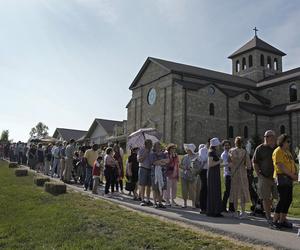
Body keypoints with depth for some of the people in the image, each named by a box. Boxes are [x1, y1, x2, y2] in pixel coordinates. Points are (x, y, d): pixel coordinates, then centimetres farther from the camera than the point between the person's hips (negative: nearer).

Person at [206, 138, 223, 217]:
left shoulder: (214, 152, 14)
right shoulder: (211, 152, -13)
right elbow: (210, 164, -19)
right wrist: (219, 161, -11)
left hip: (215, 173, 9)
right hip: (213, 174, -9)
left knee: (216, 192, 11)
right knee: (213, 192, -5)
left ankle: (216, 211, 17)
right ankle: (211, 211, 1)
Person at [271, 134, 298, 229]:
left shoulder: (288, 152, 19)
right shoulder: (278, 151, -9)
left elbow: (293, 164, 20)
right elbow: (281, 166, -17)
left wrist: (295, 174, 2)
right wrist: (292, 175, -15)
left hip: (289, 178, 9)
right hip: (281, 177, -9)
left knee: (289, 199, 7)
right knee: (283, 199, -11)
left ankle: (282, 220, 15)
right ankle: (275, 220, -4)